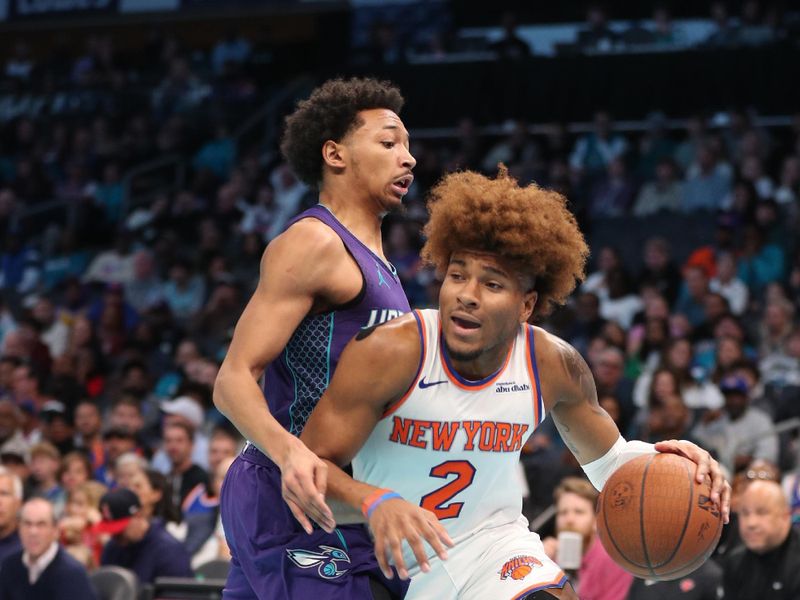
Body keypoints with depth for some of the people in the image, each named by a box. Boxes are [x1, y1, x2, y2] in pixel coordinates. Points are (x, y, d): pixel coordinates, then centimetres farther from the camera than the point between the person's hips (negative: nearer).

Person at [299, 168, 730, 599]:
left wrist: (657, 460, -16)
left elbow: (607, 460, 7)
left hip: (492, 548, 2)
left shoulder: (554, 365, -11)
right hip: (384, 563, -2)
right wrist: (375, 503, -44)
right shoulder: (391, 353, -24)